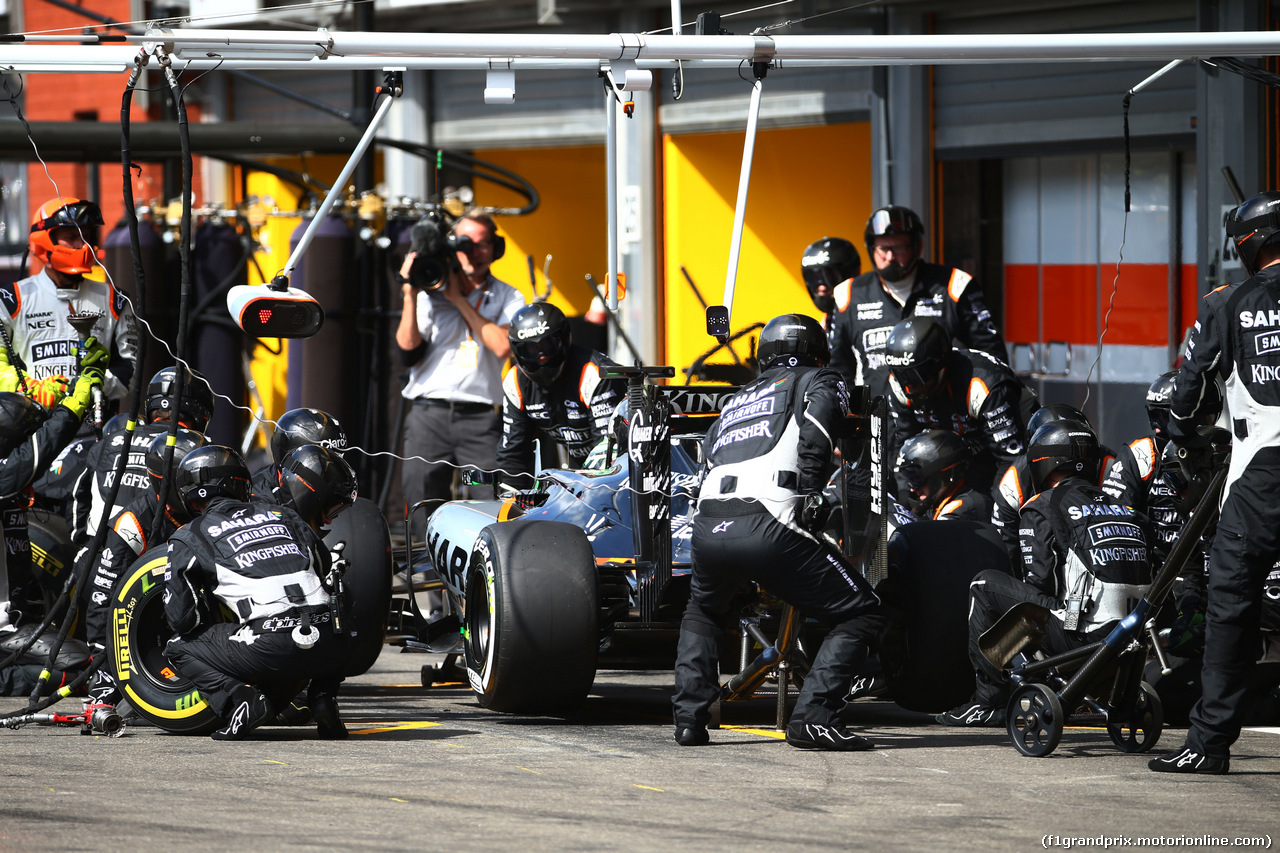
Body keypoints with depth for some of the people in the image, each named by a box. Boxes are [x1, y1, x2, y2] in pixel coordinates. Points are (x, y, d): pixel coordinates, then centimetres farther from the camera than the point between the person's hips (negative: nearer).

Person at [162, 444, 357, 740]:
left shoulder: (189, 538, 14)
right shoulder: (283, 515, 24)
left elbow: (182, 619, 11)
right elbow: (326, 572, 26)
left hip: (269, 649, -4)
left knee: (179, 649, 20)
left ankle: (241, 701, -4)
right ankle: (323, 697, 14)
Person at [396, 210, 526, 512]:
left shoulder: (508, 298, 11)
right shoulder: (431, 293, 12)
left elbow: (502, 346, -8)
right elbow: (407, 346, 3)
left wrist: (460, 300, -5)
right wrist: (410, 295, -6)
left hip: (480, 417, -1)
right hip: (428, 414, 1)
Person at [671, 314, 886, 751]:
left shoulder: (736, 400, 35)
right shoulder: (820, 382, 19)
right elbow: (816, 431, -4)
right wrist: (808, 497, -3)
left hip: (708, 525, 6)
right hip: (768, 527, -6)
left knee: (701, 611, 37)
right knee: (863, 615, 5)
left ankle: (689, 716, 23)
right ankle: (813, 716, -11)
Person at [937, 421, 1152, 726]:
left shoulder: (1043, 508, 2)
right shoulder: (1124, 509, 18)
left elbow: (1038, 582, -4)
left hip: (1081, 637, -6)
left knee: (986, 585, 9)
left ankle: (988, 702, 8)